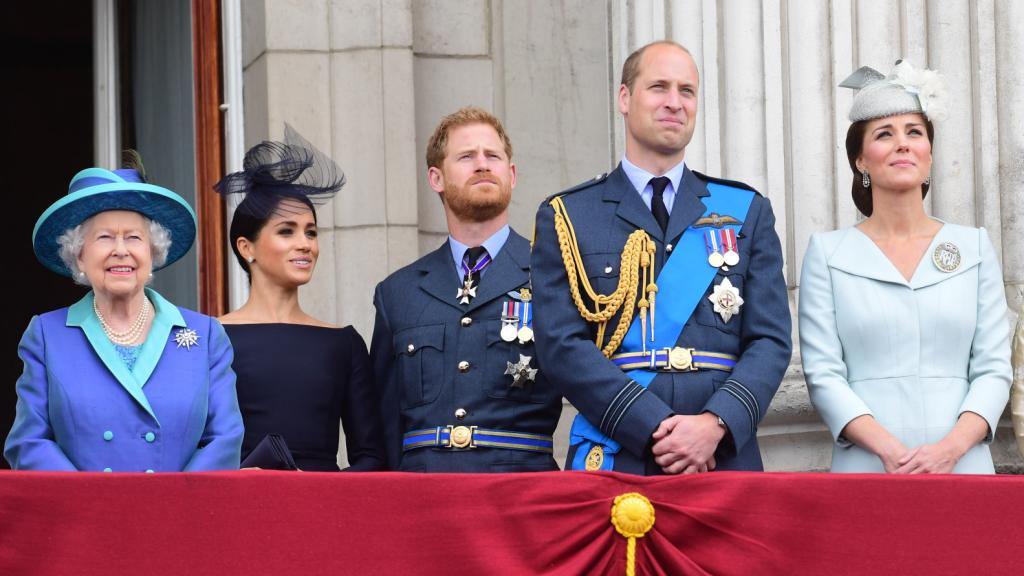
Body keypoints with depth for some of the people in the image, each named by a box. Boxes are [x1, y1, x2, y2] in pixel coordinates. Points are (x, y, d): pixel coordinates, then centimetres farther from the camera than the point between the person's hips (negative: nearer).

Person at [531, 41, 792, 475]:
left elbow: (771, 340, 5)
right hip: (612, 463, -2)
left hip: (725, 461, 2)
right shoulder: (564, 217, 7)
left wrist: (716, 423, -13)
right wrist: (657, 429, -15)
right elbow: (561, 345, -4)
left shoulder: (747, 212, 13)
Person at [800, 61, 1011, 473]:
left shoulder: (974, 247, 10)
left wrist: (951, 448, -12)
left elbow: (993, 369, 5)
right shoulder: (827, 253, 6)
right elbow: (822, 374, -1)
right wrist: (889, 450, -15)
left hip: (963, 466, 1)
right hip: (865, 468, -1)